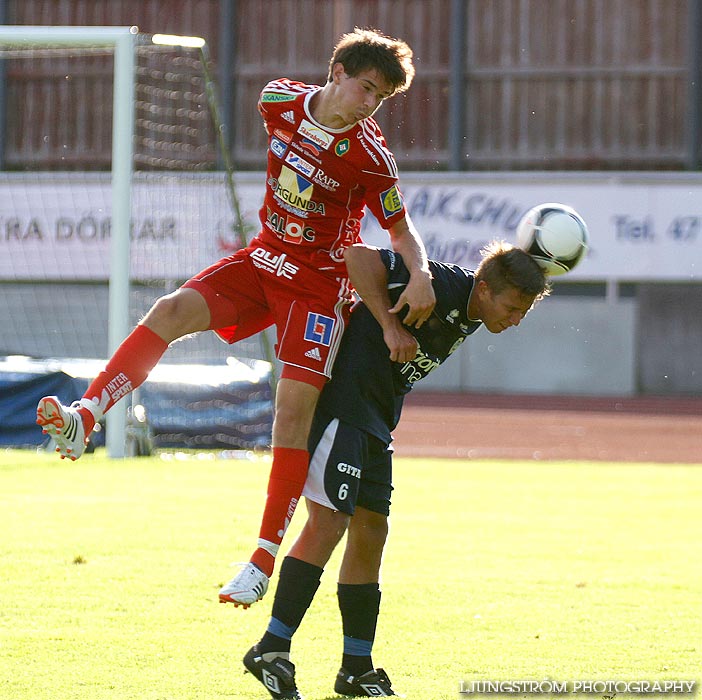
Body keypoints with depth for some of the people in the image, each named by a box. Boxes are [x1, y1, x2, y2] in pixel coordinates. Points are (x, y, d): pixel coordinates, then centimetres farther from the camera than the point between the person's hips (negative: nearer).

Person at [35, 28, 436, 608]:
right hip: (264, 260, 4)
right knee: (171, 311, -18)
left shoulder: (371, 158, -17)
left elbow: (401, 231, -7)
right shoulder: (279, 102, -7)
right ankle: (83, 421, -26)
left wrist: (419, 274, -27)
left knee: (293, 412, -12)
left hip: (321, 284, -4)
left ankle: (265, 559, -8)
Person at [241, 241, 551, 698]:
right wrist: (390, 327, -28)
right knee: (329, 522, -17)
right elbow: (361, 257, -25)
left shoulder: (470, 315, 8)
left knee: (370, 532, 10)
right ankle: (272, 649, -17)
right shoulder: (443, 285, -20)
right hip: (342, 400, -10)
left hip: (377, 416, 10)